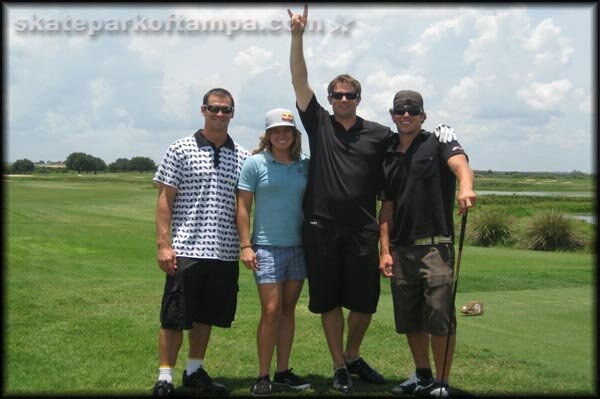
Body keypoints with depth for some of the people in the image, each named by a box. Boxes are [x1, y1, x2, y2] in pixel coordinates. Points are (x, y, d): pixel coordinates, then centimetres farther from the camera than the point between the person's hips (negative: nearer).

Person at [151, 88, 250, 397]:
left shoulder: (242, 156, 9)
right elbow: (165, 200, -2)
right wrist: (163, 244, -9)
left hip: (225, 252, 4)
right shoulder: (181, 150, -1)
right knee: (175, 316, -1)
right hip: (187, 248, -4)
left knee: (206, 315, 14)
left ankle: (194, 371, 28)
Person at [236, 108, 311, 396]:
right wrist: (245, 245, -10)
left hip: (298, 246, 4)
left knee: (288, 310, 10)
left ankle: (283, 371, 20)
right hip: (267, 247, -4)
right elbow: (243, 207, -4)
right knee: (271, 311, -6)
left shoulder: (305, 165, 6)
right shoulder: (255, 163, -4)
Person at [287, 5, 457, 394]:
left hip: (362, 230, 1)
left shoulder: (380, 135, 6)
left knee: (366, 301, 6)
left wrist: (438, 139, -3)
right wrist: (297, 36, -9)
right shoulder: (319, 124, 4)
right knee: (329, 301, 6)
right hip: (321, 227, -1)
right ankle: (340, 368, 21)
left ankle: (353, 357, 31)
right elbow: (300, 81, -1)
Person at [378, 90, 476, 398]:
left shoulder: (438, 143, 0)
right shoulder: (388, 157, 15)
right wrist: (385, 250, 8)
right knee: (409, 320, 12)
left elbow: (460, 163, -22)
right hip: (400, 248, 6)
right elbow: (387, 207, 16)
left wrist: (465, 186, -45)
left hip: (435, 245, -5)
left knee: (440, 319, -5)